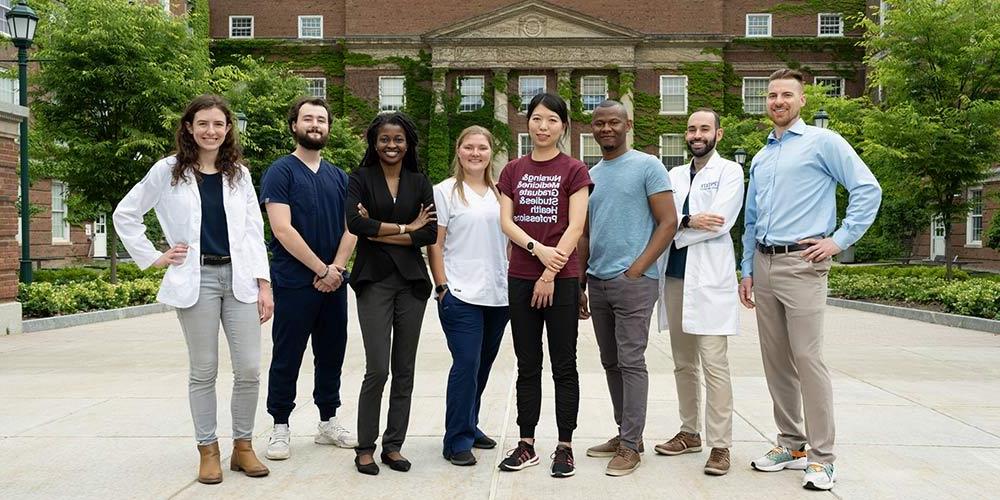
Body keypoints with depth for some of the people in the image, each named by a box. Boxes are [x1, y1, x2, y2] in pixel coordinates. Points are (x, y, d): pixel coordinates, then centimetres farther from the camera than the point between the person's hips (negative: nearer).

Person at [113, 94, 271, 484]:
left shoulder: (238, 173, 9)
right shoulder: (168, 171, 2)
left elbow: (254, 230, 8)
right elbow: (125, 215, 8)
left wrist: (264, 284, 1)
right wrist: (153, 258, 1)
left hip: (238, 276, 2)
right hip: (196, 279, -2)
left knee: (249, 368, -1)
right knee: (204, 371, 4)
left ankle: (243, 446, 16)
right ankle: (208, 450, 17)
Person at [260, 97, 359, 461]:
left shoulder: (339, 177, 13)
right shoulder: (281, 172, -4)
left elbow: (351, 227, 7)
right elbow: (282, 229, -14)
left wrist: (337, 267, -9)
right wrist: (322, 270, -14)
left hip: (333, 282, 6)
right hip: (294, 283, -5)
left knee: (331, 355, 12)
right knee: (287, 358, 3)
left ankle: (328, 422, 24)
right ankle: (280, 428, 14)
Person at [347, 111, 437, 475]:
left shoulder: (420, 182, 9)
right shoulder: (361, 179, 3)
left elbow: (430, 233, -3)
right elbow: (355, 223, -14)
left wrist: (380, 233, -9)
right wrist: (405, 228, -9)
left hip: (411, 281, 3)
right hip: (374, 281, -3)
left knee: (404, 370, 6)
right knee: (377, 369, -7)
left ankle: (393, 446, 17)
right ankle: (365, 447, 8)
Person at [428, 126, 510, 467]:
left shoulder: (499, 193, 13)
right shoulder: (446, 191, 0)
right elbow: (435, 244, -3)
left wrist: (513, 281, 11)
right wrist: (442, 286, -8)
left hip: (498, 295, 5)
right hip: (461, 296, -5)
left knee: (482, 365, 13)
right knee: (466, 365, -8)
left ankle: (469, 426, 29)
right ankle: (457, 441, 3)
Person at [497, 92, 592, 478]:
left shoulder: (574, 170, 0)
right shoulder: (513, 171, 10)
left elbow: (575, 227, -8)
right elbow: (506, 221, 2)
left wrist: (550, 273, -14)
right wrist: (538, 250, -14)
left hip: (562, 278, -3)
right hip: (520, 277, 3)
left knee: (564, 365, 3)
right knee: (527, 365, 9)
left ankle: (565, 446, 13)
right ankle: (526, 444, 18)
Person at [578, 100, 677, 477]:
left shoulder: (647, 166, -2)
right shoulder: (590, 175, 16)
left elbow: (669, 223, -7)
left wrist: (636, 270, -13)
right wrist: (580, 283, 14)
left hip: (632, 281, -6)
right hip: (597, 281, 7)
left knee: (630, 362, -4)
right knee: (610, 362, 11)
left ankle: (630, 445, 3)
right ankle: (624, 433, 22)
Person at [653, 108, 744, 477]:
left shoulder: (729, 171, 3)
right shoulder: (675, 175, 18)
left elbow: (719, 222, -11)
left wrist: (675, 228, -5)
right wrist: (689, 221, -13)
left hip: (710, 279, -5)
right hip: (675, 276, 6)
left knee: (713, 364, -9)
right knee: (683, 363, 11)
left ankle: (720, 445, -4)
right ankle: (690, 432, 22)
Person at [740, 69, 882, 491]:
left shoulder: (822, 142, -1)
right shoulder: (760, 159, 19)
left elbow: (868, 189, -6)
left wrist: (840, 239, -10)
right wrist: (747, 271, 17)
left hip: (801, 263, -7)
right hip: (764, 265, 7)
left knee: (807, 359, -9)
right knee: (775, 360, 9)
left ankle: (821, 457, 0)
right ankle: (792, 443, 20)